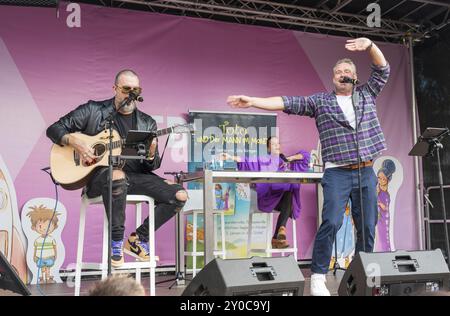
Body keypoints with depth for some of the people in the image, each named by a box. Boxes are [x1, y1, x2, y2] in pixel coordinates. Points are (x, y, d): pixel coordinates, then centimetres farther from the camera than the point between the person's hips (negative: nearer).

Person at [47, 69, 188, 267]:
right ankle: (116, 242, -20)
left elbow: (152, 167, 11)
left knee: (180, 196, -15)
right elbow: (54, 129, 5)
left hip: (134, 175, 4)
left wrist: (151, 154, -13)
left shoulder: (147, 123, 12)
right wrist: (76, 143, -14)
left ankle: (138, 239, 3)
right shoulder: (93, 110, 5)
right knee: (117, 177, -42)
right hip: (98, 174, -4)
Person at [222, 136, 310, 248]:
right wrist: (231, 157, -12)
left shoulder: (286, 160, 25)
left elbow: (305, 154, 20)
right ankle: (281, 229, -33)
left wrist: (291, 158, 3)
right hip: (268, 197, -3)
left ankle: (276, 238, -35)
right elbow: (247, 161, 2)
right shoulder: (264, 160, 16)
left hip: (284, 199, 3)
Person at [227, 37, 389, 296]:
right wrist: (253, 101, -13)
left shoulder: (367, 95, 16)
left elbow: (383, 70, 12)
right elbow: (288, 103, -3)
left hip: (367, 173, 4)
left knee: (368, 228, 6)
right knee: (332, 222, -16)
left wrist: (370, 45, -5)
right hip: (337, 173, -4)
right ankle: (318, 277, -7)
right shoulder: (320, 101, 6)